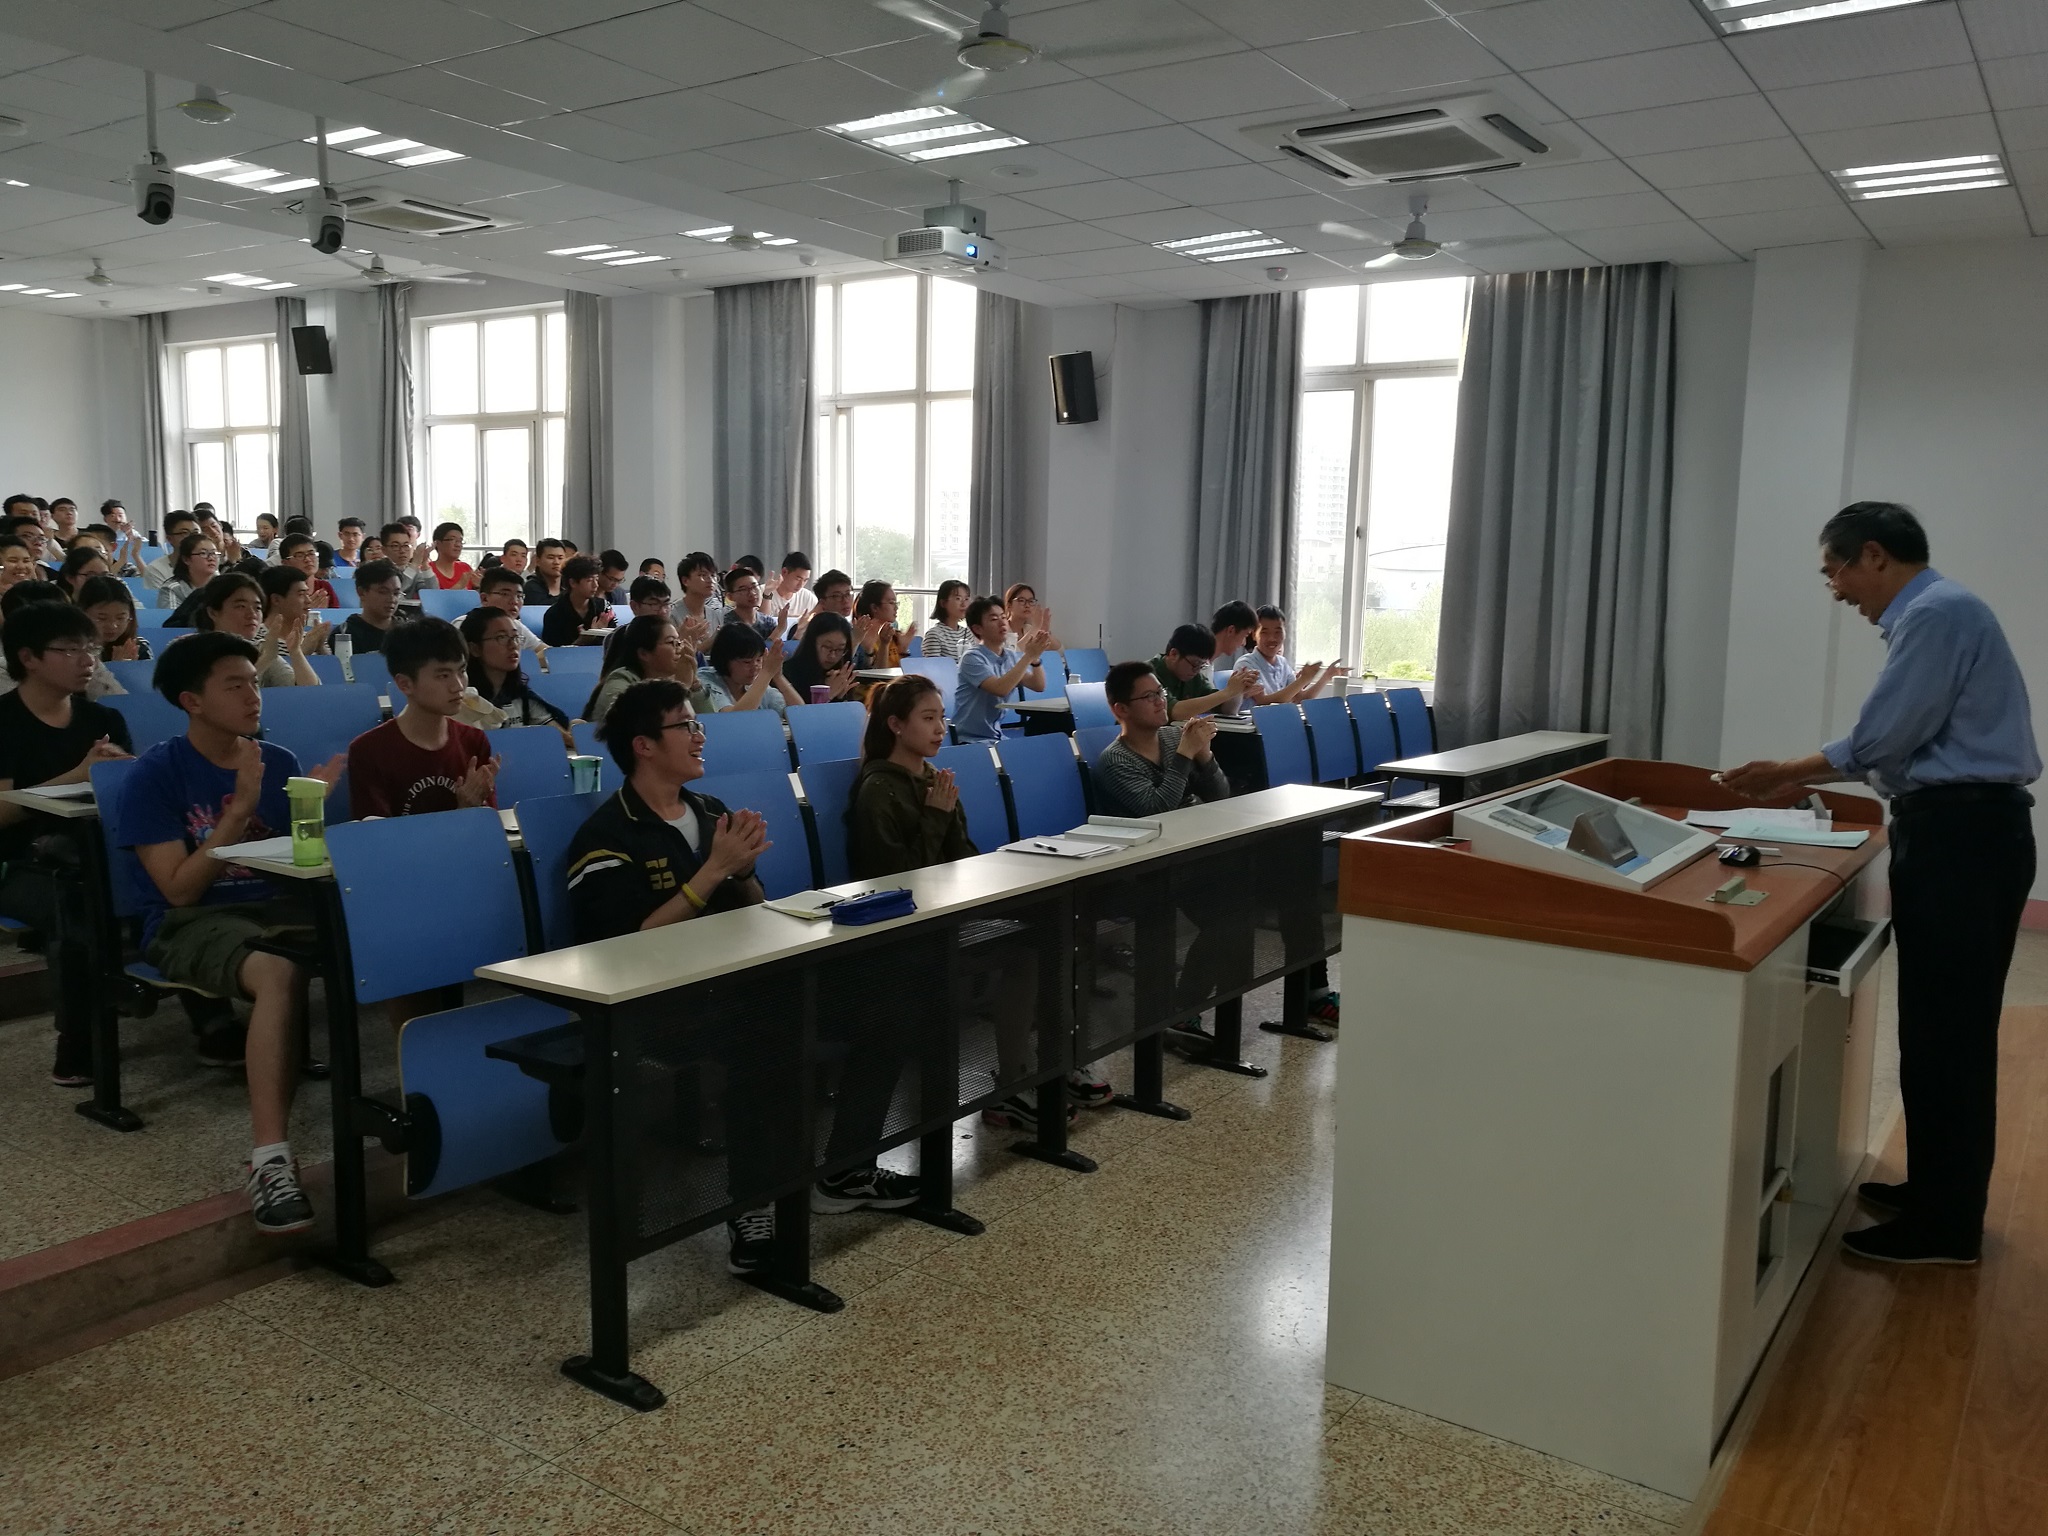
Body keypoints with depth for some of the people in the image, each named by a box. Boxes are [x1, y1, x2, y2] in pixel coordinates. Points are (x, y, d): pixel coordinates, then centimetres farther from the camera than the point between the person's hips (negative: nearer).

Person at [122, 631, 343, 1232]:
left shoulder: (278, 761, 12)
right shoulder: (155, 774, -3)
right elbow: (180, 889, -10)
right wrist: (240, 809, -15)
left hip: (276, 907, 5)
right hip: (189, 922, -5)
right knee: (279, 971, -40)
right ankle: (269, 1161, -43)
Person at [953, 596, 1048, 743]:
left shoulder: (1012, 658, 9)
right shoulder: (972, 658, -11)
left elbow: (1038, 685, -3)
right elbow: (1000, 689, -26)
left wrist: (1035, 658, -20)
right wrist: (1029, 656, -26)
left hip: (999, 738, 7)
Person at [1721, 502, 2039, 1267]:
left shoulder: (1936, 614, -14)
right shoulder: (1933, 612, 17)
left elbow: (1882, 738, -17)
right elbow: (1899, 741, 18)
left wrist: (1788, 772, -3)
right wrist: (1799, 778, 16)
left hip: (1960, 836, -10)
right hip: (1959, 830, 10)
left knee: (1944, 1030, -4)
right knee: (1943, 1024, 15)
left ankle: (1944, 1227, 5)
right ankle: (1938, 1193, 26)